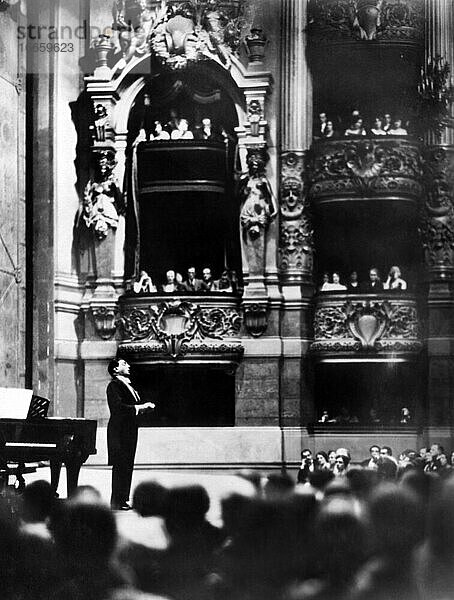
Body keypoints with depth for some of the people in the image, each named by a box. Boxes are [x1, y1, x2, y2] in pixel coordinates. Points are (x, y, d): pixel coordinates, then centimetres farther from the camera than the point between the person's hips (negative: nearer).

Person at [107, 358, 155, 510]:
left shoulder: (128, 386, 19)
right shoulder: (114, 385, -10)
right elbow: (118, 407, -21)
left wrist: (144, 406, 2)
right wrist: (139, 407, -18)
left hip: (129, 431, 9)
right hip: (119, 431, -9)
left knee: (127, 466, 9)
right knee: (120, 466, -8)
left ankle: (123, 500, 13)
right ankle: (116, 503, -6)